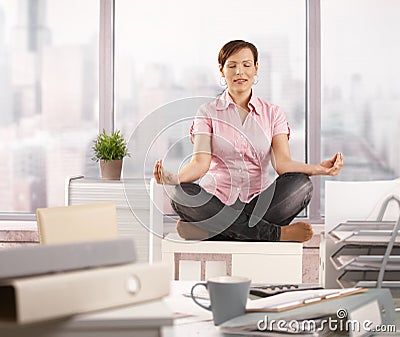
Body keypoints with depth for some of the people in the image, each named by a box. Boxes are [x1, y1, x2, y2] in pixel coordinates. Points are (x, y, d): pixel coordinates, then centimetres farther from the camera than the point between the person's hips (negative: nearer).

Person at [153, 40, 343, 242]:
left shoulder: (272, 114, 11)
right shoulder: (209, 112, 7)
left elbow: (282, 162, -3)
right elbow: (201, 163, -7)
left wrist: (319, 168, -23)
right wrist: (173, 178, -29)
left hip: (258, 204, 1)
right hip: (216, 205, -1)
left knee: (300, 184, -27)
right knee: (182, 195, -33)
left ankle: (210, 229, -28)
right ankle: (273, 233, -28)